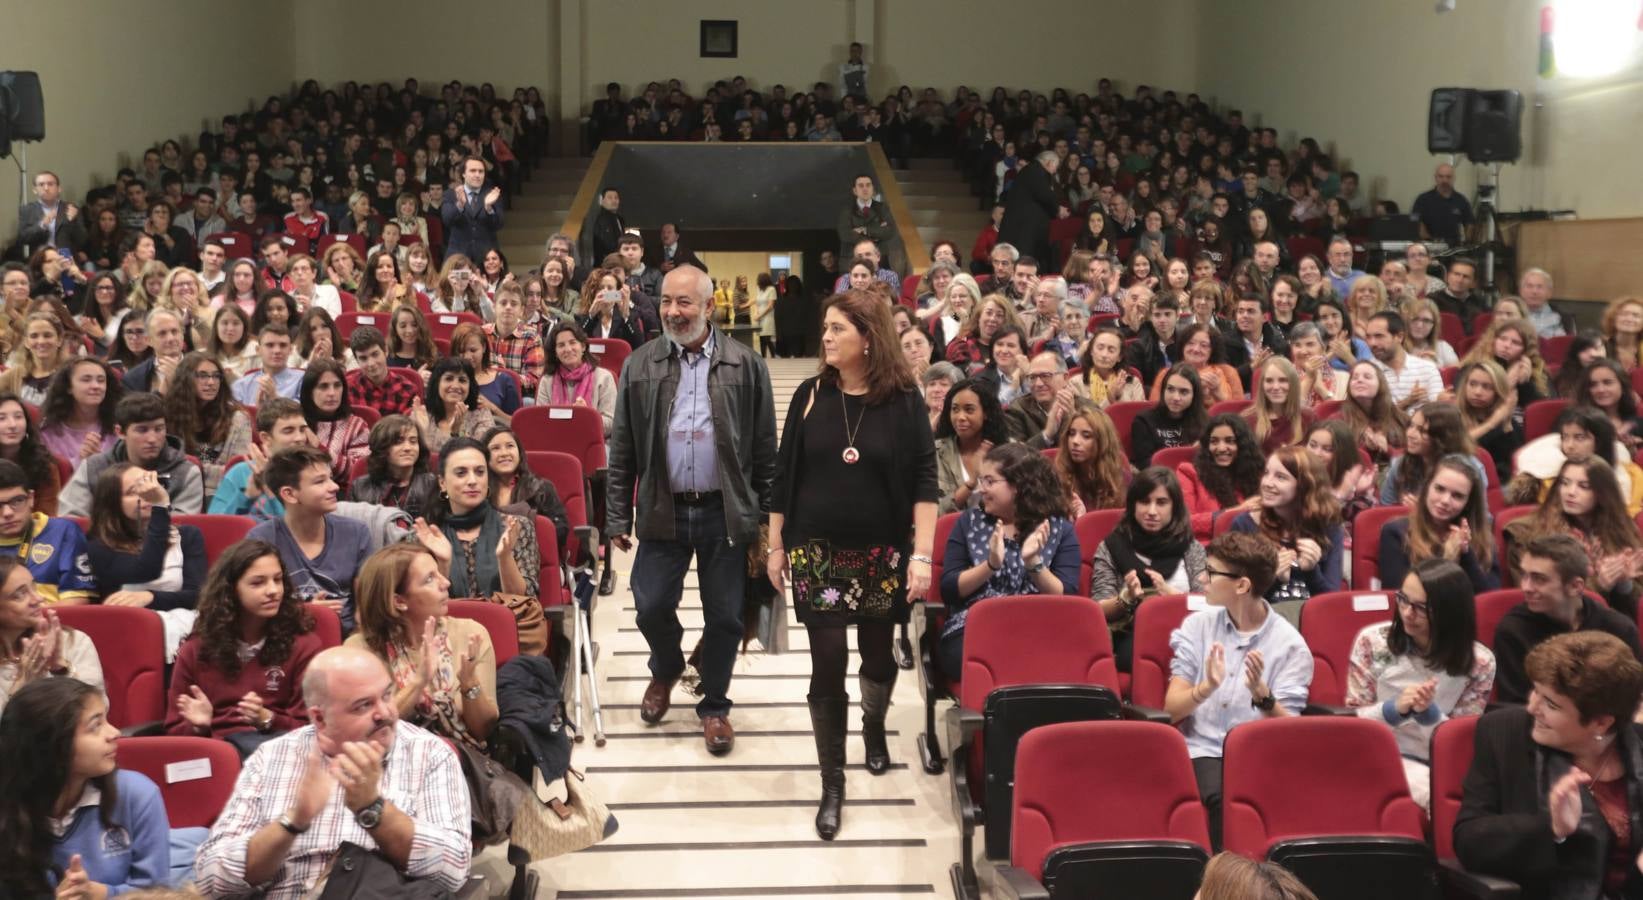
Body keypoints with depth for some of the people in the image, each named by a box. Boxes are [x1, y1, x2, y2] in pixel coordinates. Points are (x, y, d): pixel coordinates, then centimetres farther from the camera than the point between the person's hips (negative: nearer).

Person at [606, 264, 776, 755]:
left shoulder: (746, 365, -2)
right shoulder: (639, 366, 2)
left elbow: (765, 449, 1)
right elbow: (622, 450, 4)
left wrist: (765, 516, 0)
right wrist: (618, 517, 2)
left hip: (726, 512, -1)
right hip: (663, 510, 1)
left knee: (724, 616, 6)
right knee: (652, 607, 4)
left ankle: (714, 705, 25)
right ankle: (665, 669, 36)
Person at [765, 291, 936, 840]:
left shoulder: (903, 401, -5)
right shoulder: (810, 397, 0)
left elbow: (924, 481, -6)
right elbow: (784, 476, 5)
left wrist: (922, 556, -12)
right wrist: (776, 546, 5)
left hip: (882, 554, 0)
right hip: (817, 553, 0)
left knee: (877, 654, 13)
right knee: (828, 666, -2)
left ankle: (874, 728, 45)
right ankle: (832, 784, 8)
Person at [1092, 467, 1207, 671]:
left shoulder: (1192, 549, 17)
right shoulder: (1111, 547, 12)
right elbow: (1099, 613, 7)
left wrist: (1169, 593, -11)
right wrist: (1126, 598, -15)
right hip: (1132, 640, -2)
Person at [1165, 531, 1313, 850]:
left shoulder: (1290, 644, 0)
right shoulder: (1197, 626, 8)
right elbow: (1172, 709, 0)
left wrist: (1262, 695, -26)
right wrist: (1206, 689, -21)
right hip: (1203, 753, 1)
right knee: (1224, 796, -32)